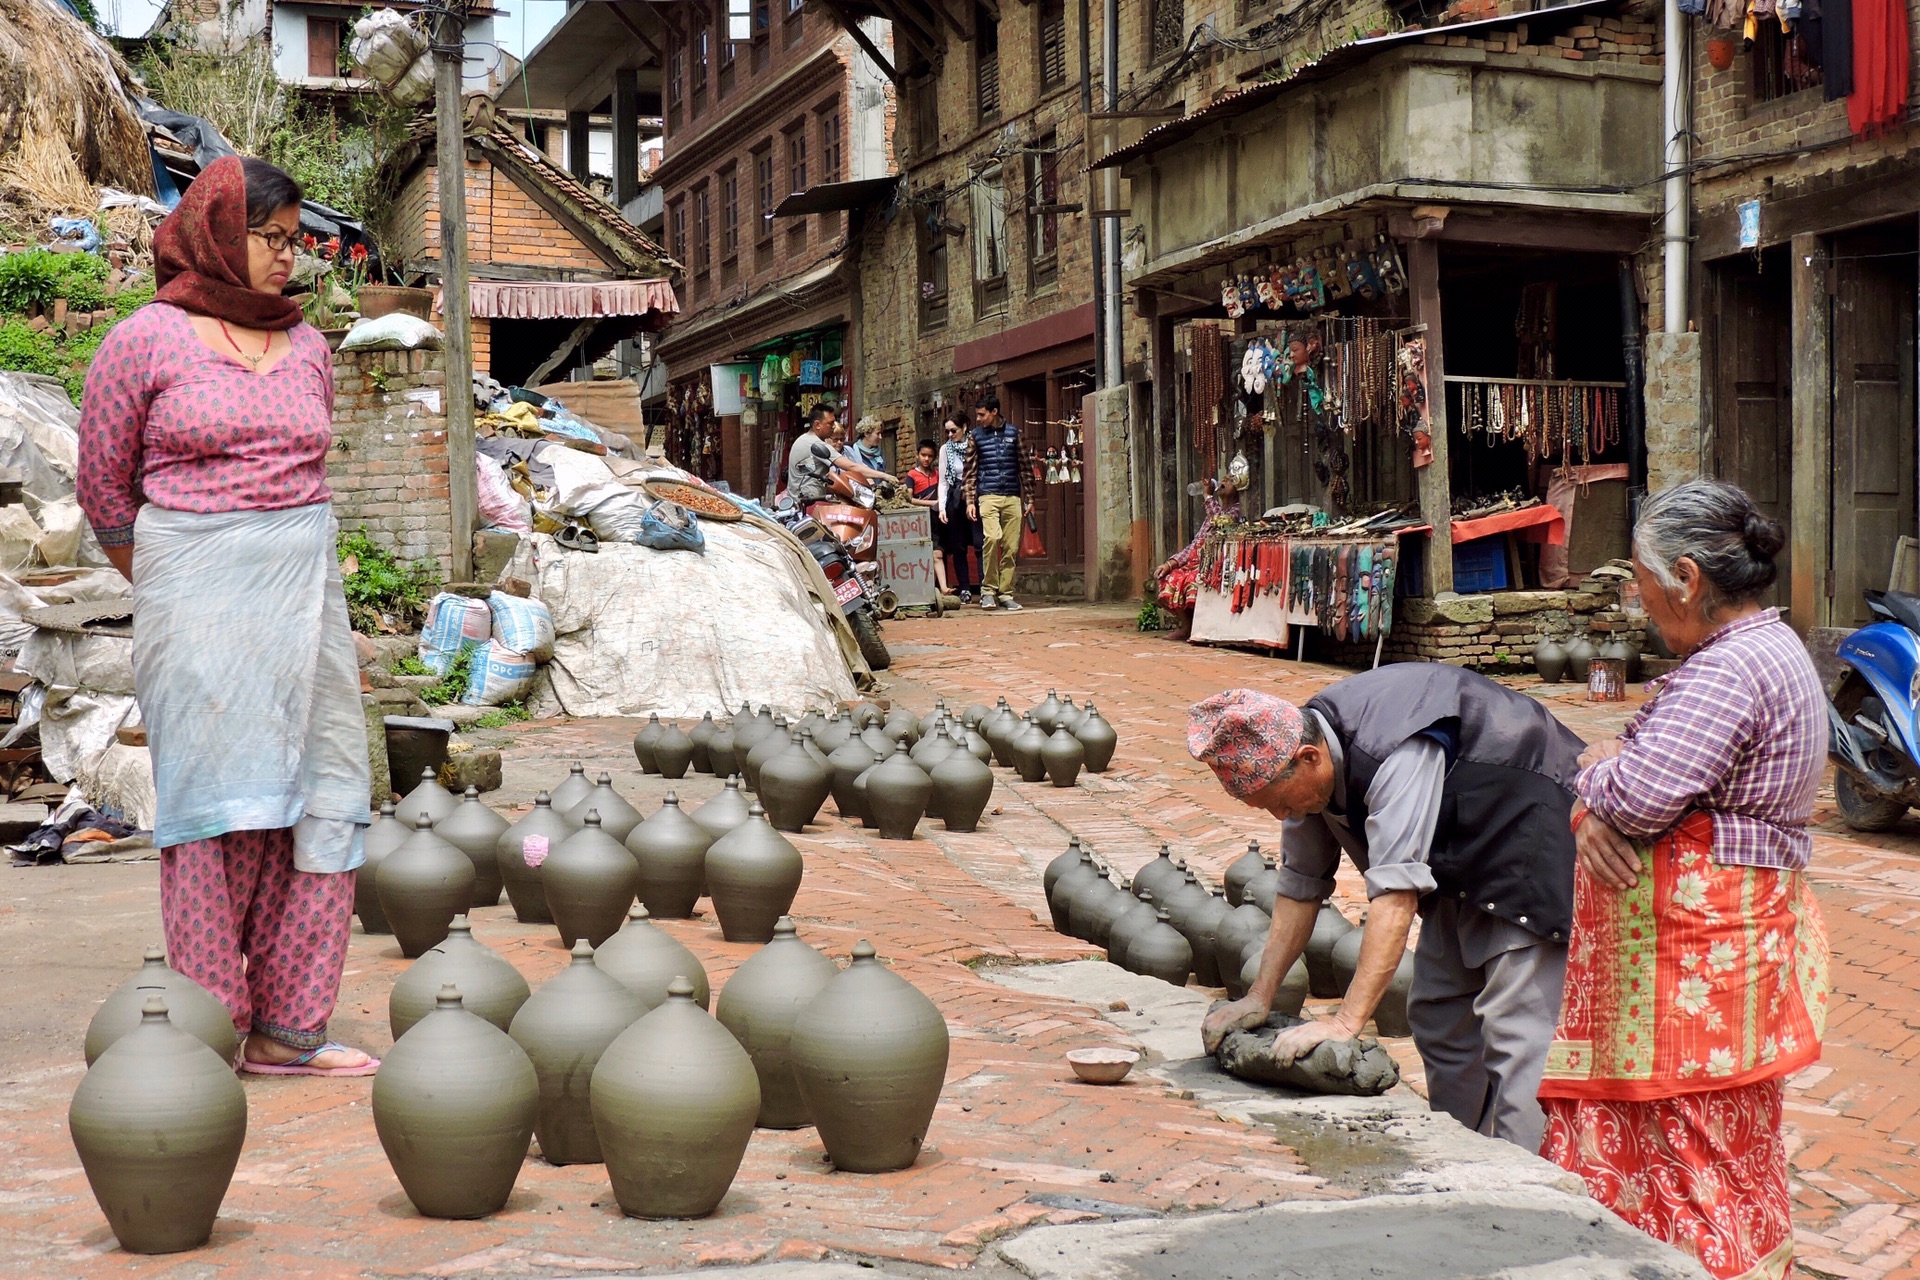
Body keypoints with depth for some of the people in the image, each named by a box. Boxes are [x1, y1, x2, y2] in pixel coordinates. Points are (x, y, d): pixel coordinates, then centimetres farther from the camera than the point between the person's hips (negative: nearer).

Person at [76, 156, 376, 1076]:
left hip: (305, 588, 5)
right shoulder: (148, 339, -1)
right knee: (217, 802, -3)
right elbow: (104, 489, 4)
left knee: (323, 797, 3)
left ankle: (288, 1029, 11)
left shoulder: (306, 346, 13)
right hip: (199, 597, -5)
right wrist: (170, 595, 9)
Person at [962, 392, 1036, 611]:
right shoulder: (975, 436, 8)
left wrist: (1029, 498, 7)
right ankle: (988, 590, -12)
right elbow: (970, 471, 8)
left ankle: (1005, 593, 10)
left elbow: (1026, 467, 10)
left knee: (1011, 547, 0)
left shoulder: (1014, 433, 8)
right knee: (992, 537, -23)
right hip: (988, 496, -2)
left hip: (1012, 497, 2)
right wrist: (970, 501, 0)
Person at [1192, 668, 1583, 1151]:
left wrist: (1347, 1021, -42)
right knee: (1437, 1017, 7)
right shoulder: (1304, 756, -9)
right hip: (1461, 851, 9)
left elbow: (1397, 893, -40)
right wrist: (1259, 998, -6)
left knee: (1512, 1028, -16)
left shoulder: (1398, 753, -35)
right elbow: (1300, 884, 0)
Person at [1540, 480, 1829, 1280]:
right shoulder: (1762, 648, 15)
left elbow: (1639, 796, -27)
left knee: (1705, 1154, -1)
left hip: (1701, 955, -11)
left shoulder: (1731, 669, -20)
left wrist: (1593, 774, -4)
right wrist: (1592, 808, -5)